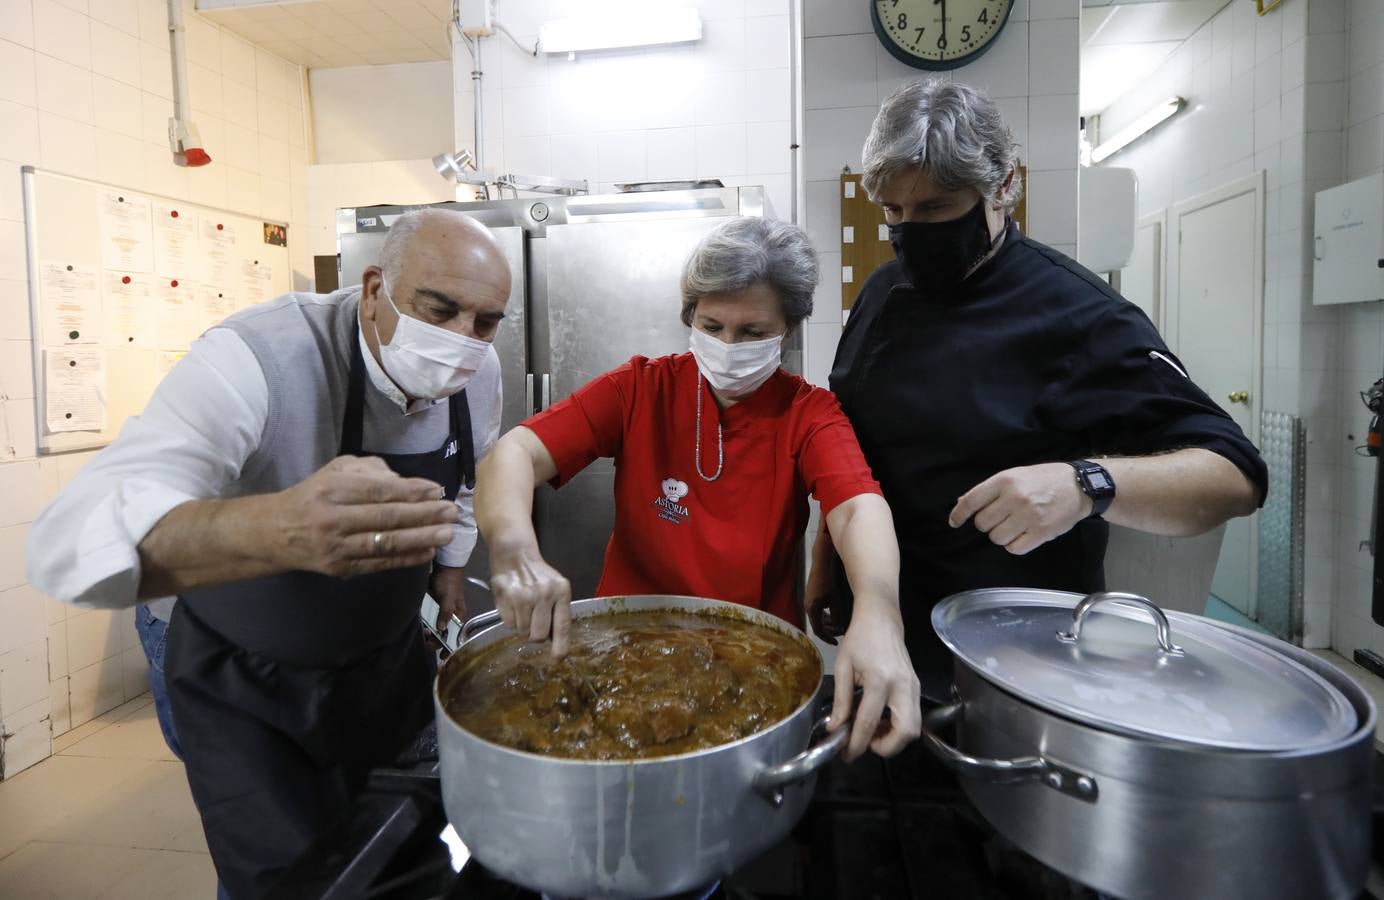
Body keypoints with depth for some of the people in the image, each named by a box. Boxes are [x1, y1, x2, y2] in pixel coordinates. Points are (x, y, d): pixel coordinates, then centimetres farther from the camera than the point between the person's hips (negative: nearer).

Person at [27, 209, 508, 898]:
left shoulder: (479, 374, -14)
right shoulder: (262, 358, -33)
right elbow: (70, 538, -45)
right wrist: (278, 528, -62)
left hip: (389, 662, 5)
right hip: (244, 686, -4)